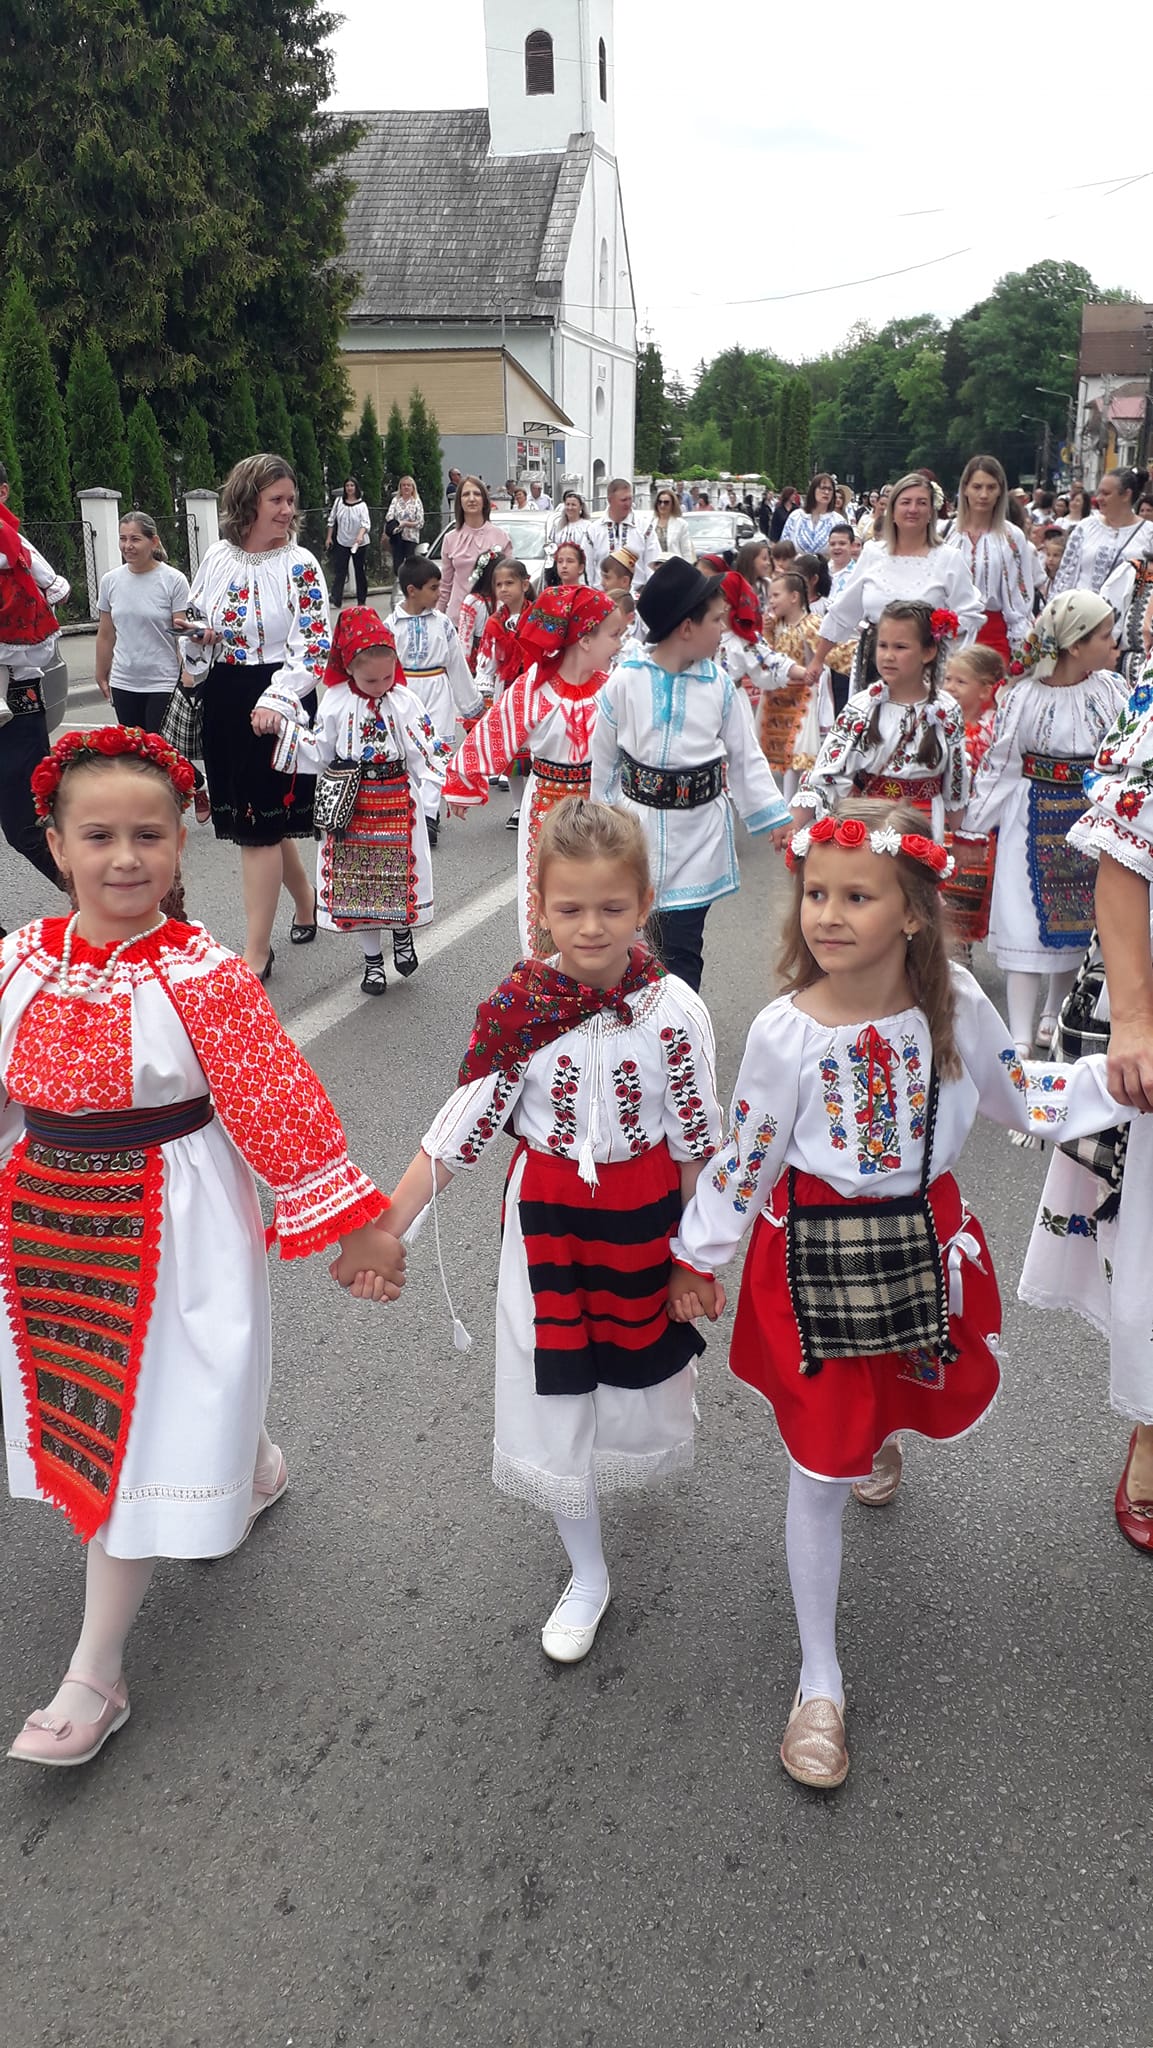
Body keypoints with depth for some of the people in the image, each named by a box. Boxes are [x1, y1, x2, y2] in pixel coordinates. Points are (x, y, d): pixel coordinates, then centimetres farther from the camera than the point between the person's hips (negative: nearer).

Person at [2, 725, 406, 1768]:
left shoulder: (201, 973, -18)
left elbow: (278, 1101, -17)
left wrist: (356, 1220, -14)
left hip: (169, 1226, -6)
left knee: (142, 1429, 2)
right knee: (92, 1410, 22)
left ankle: (95, 1675, 17)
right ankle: (253, 1464, 51)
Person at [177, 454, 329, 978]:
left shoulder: (300, 565, -8)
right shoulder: (217, 557, 6)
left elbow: (313, 647, -15)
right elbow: (194, 622, 19)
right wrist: (194, 633, -4)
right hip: (223, 702, 5)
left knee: (258, 824, -5)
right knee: (263, 818, 14)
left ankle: (256, 952, 1)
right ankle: (305, 897, 40)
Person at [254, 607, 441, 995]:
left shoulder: (405, 702, -5)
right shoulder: (336, 703, -4)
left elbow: (426, 752, -6)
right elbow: (317, 754, 0)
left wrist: (448, 778, -22)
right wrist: (281, 725, -8)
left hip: (397, 803, -1)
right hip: (351, 806, 1)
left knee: (400, 873, 3)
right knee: (357, 881, 7)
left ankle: (402, 933, 35)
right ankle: (372, 959, 22)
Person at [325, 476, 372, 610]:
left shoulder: (361, 505, -8)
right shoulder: (338, 501, 1)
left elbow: (366, 523, -19)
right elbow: (332, 520, 10)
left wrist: (360, 535, -37)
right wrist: (329, 537, 7)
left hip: (358, 543, -2)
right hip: (341, 542, 2)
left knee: (360, 572, 8)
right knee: (339, 572, -4)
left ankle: (362, 601, 19)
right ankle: (336, 601, -6)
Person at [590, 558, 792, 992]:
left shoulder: (720, 684, -2)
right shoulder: (624, 683, -7)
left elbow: (746, 757, 5)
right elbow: (603, 760, 4)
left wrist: (776, 817, 1)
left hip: (698, 830, 0)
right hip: (638, 828, 0)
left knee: (682, 949, 1)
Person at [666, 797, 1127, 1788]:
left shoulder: (956, 1003, -11)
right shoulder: (785, 1033, -20)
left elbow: (1016, 1096, 8)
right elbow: (746, 1158, -7)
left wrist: (1109, 1077, -2)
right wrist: (698, 1256, 2)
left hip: (927, 1242, 4)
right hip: (815, 1258, -3)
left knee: (935, 1398, 26)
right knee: (821, 1474, 4)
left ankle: (875, 1431, 67)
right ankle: (820, 1682, 23)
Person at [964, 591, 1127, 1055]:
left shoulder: (1112, 689, -2)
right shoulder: (1023, 697, -11)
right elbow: (1000, 765, -5)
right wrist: (974, 823, -4)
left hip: (1092, 820, 4)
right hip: (1035, 820, -3)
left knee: (1080, 916, 13)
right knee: (1027, 920, -3)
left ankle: (1056, 1011, 34)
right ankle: (1020, 1036, 0)